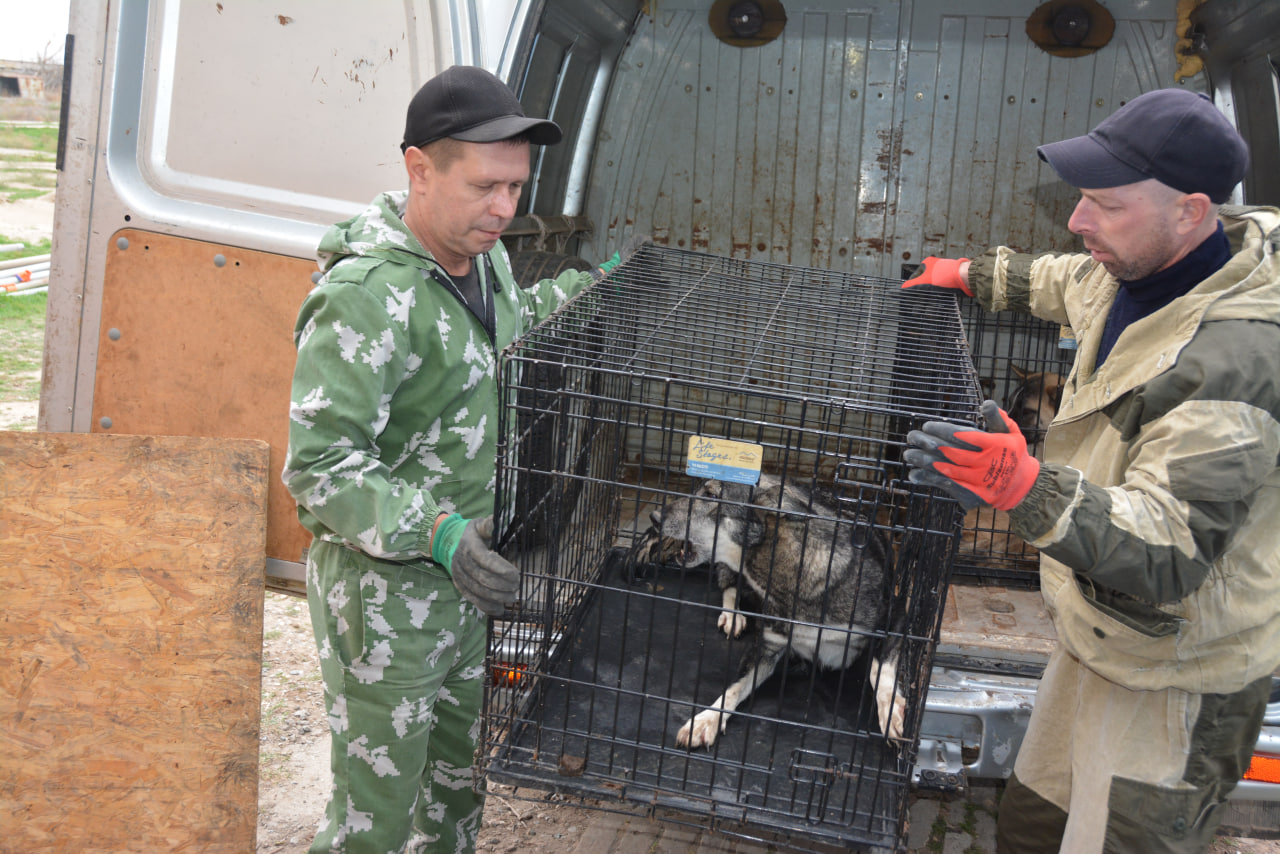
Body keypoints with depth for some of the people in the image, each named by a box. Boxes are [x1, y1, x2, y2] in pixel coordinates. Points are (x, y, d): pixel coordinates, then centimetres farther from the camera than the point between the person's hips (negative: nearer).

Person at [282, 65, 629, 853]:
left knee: (461, 771, 25)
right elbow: (317, 469, -28)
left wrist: (594, 283, 19)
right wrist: (438, 533, -36)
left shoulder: (482, 255, 1)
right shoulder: (366, 295, -26)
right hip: (385, 588, -8)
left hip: (462, 575, 8)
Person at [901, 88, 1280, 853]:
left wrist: (1030, 489, -51)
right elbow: (1075, 283, 23)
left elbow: (1168, 553, -38)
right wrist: (975, 275, 29)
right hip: (1106, 643, 9)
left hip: (1170, 687, -9)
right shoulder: (1145, 270, -4)